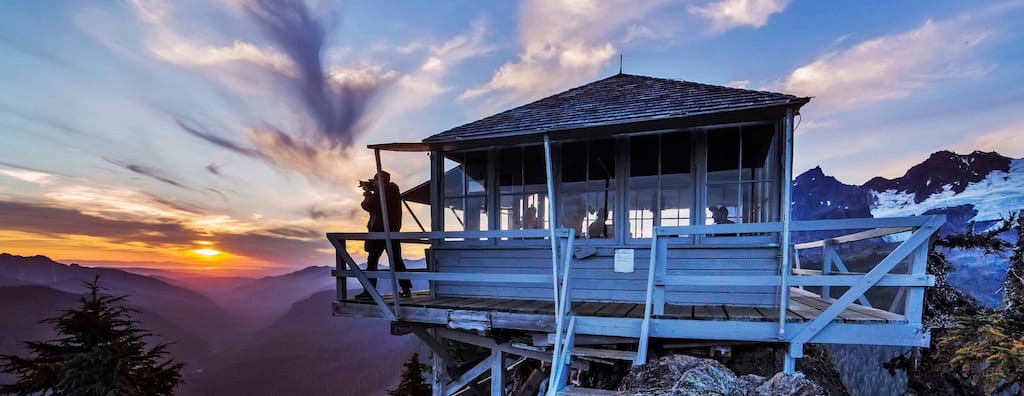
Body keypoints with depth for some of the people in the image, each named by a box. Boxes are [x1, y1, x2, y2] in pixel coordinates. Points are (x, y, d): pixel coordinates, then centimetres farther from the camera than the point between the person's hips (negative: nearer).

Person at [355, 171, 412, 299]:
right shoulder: (394, 189, 10)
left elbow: (369, 206, -9)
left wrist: (367, 195, 7)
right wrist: (371, 188, 15)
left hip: (379, 230, -7)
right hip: (393, 230, 7)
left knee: (372, 260, 1)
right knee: (396, 260, 10)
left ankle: (369, 290, 2)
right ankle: (406, 289, 7)